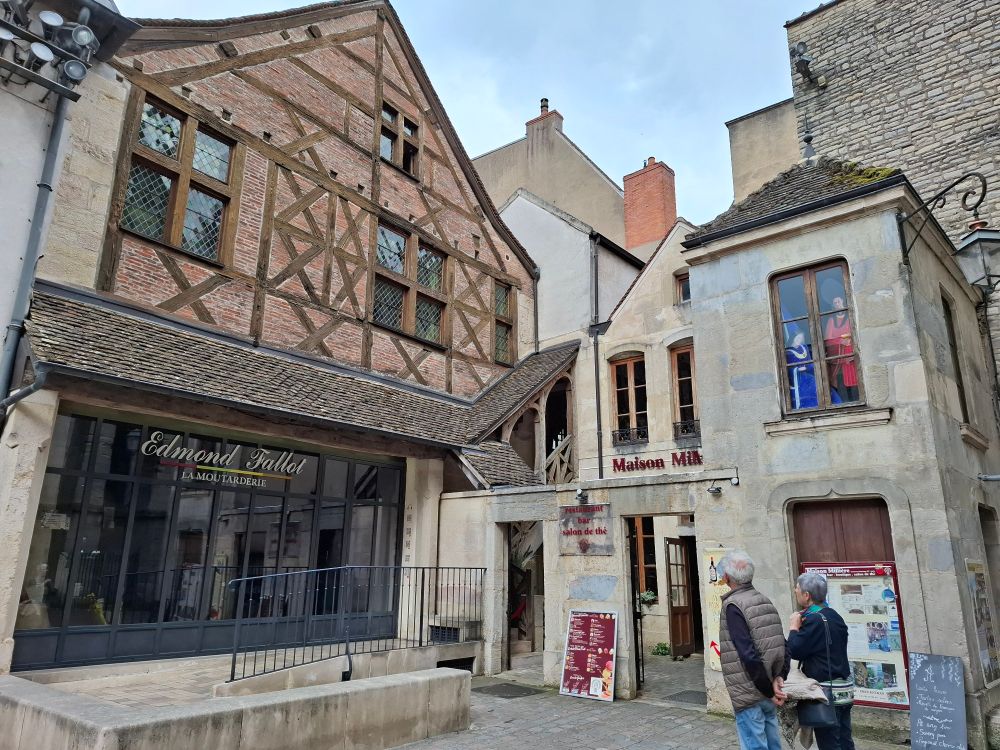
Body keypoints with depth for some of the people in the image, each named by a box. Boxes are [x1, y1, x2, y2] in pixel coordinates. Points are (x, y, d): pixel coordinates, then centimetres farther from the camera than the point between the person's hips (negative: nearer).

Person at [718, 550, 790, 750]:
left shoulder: (733, 606, -15)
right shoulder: (765, 601, 8)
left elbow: (749, 654, -20)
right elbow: (782, 645, 6)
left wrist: (768, 689, -12)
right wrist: (780, 677, -2)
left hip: (749, 694, -7)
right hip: (768, 694, 7)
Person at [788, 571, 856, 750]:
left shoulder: (814, 619, -20)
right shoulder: (834, 615, 9)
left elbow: (794, 651, -19)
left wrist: (794, 628, -7)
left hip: (827, 692, -9)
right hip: (844, 689, 9)